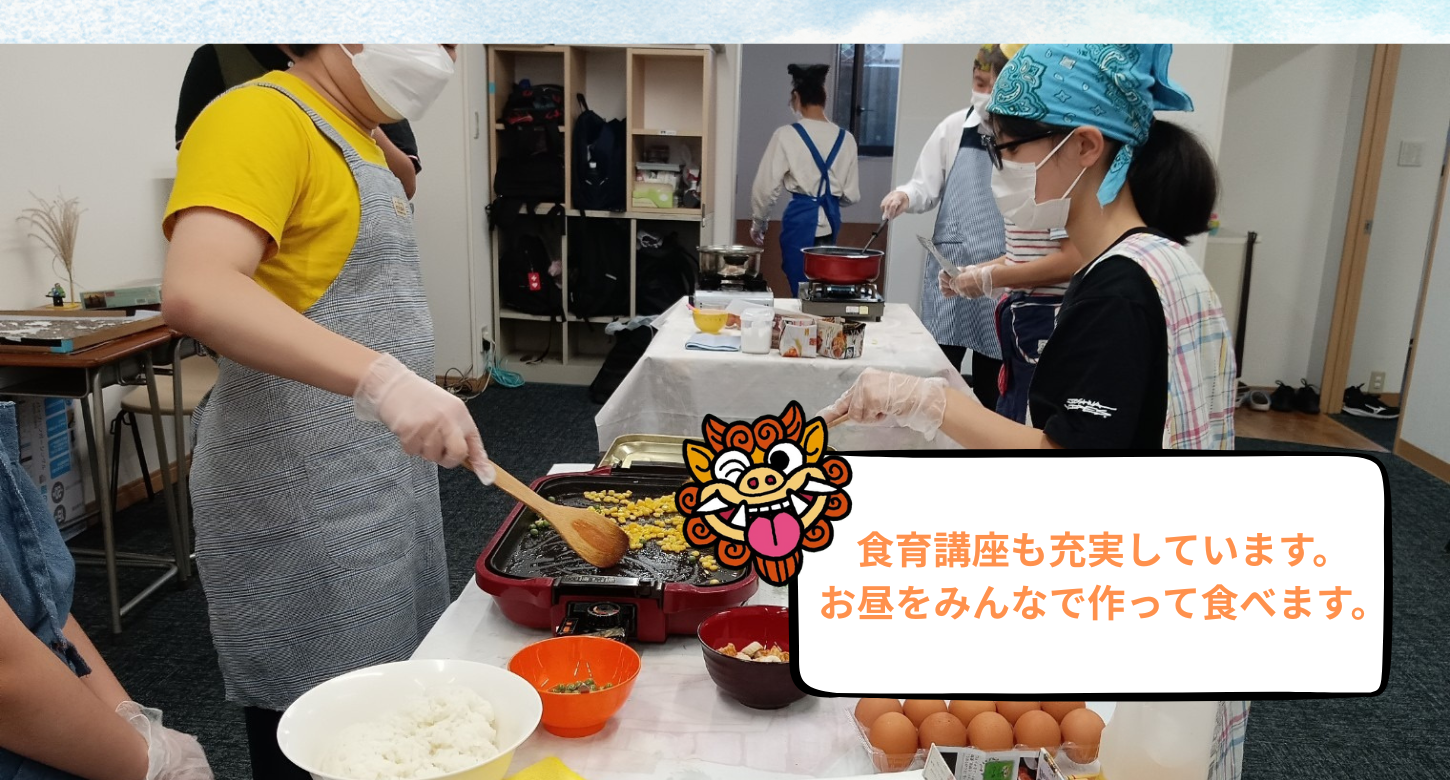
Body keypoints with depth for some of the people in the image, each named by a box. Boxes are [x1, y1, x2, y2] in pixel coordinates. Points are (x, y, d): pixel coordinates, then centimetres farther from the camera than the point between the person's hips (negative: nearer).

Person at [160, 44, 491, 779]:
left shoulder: (356, 137, 14)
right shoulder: (261, 117, -16)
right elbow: (196, 292, -31)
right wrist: (384, 380, -38)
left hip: (384, 473, 9)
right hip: (303, 496, -9)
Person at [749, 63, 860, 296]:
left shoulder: (787, 135, -9)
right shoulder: (845, 138, 3)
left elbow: (766, 187, -7)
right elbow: (852, 194, 8)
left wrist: (758, 224, 10)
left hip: (800, 219, -4)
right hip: (830, 222, 4)